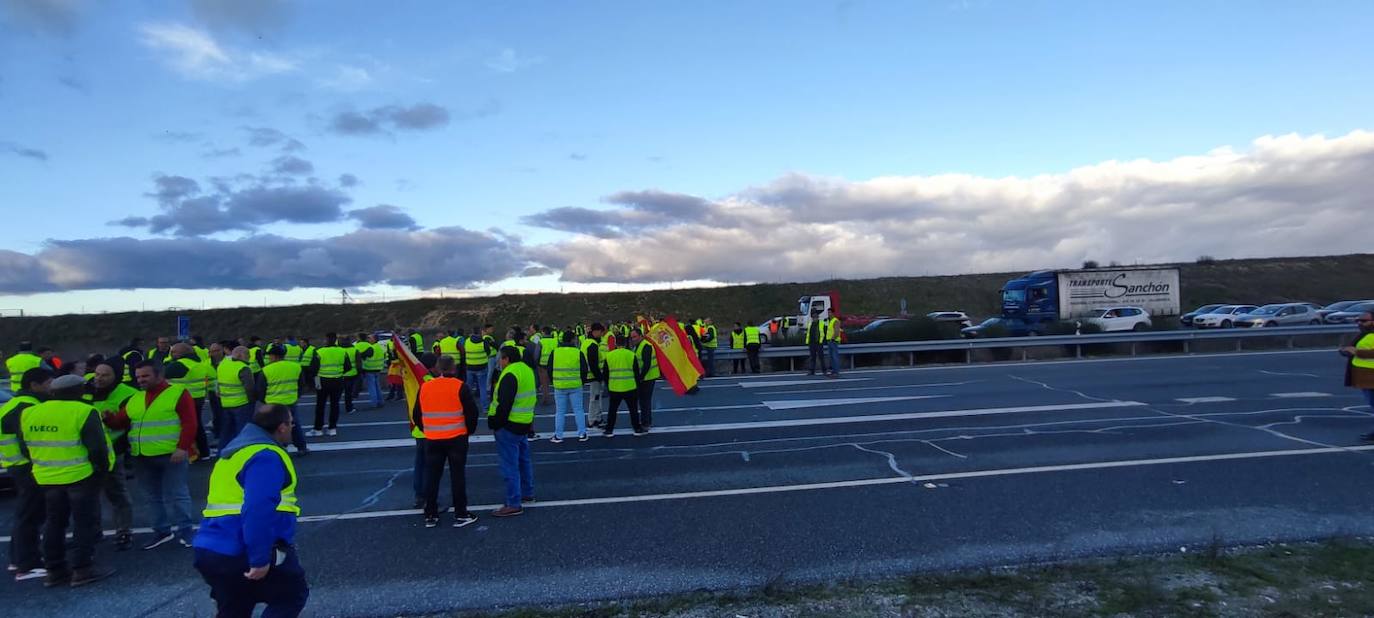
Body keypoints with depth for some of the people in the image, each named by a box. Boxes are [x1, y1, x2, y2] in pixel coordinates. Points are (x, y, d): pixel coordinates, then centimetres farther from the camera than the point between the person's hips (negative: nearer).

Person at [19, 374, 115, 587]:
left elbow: (25, 447, 13)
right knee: (85, 523, 2)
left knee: (54, 523, 16)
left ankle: (55, 570, 21)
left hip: (47, 478, 6)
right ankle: (82, 570, 3)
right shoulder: (83, 412, -15)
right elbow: (97, 447, -16)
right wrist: (102, 468, -2)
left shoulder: (29, 414, 5)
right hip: (81, 476, -6)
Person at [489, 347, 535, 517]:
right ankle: (527, 493, 35)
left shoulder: (510, 375, -19)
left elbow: (504, 404, -23)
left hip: (508, 426, -10)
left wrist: (496, 423, -14)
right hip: (524, 423, 10)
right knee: (523, 459, 22)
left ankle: (513, 504, -1)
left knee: (509, 465, -4)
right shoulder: (527, 370, 11)